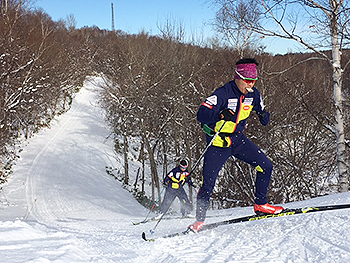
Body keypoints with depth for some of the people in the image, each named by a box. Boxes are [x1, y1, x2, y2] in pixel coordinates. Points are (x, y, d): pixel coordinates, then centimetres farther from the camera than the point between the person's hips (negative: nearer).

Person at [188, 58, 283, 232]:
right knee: (208, 184, -8)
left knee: (266, 166, -4)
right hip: (218, 142, -5)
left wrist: (264, 115, -13)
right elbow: (201, 114, -29)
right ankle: (199, 220, 7)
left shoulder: (253, 94, -3)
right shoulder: (223, 93, -22)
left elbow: (262, 112, 12)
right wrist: (220, 115, -47)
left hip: (238, 140, 6)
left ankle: (260, 205, 12)